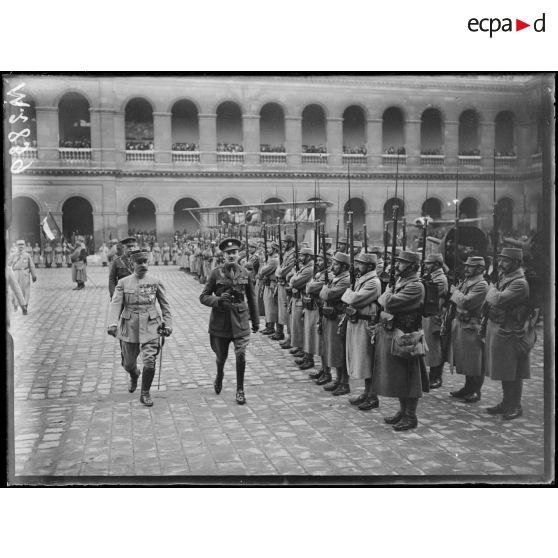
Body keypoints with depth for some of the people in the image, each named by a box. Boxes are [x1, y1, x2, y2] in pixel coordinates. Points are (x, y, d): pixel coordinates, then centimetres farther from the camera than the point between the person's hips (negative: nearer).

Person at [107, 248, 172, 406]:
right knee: (128, 363, 14)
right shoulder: (123, 283, 1)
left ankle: (145, 393, 8)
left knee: (149, 362, -12)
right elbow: (115, 304, -8)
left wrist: (168, 325, 3)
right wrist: (112, 324, -23)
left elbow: (165, 305, 7)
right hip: (129, 328, 1)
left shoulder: (155, 282, 1)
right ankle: (134, 377, 50)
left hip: (150, 328, -1)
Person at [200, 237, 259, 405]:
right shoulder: (216, 273, -3)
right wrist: (217, 300, -21)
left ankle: (240, 390, 7)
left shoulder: (244, 273, 3)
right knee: (221, 356, 11)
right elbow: (203, 297, -1)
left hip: (240, 320, 1)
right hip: (220, 320, -1)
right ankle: (219, 376, 45)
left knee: (241, 355, -10)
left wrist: (255, 320, 15)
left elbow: (251, 298, 13)